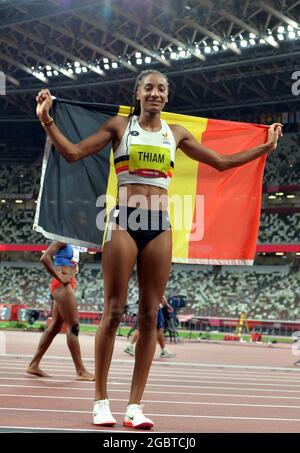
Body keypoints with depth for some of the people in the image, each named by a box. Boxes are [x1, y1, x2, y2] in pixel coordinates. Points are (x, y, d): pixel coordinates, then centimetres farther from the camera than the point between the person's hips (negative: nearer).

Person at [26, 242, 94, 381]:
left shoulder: (67, 243, 19)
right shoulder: (62, 240, -8)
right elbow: (45, 258, -20)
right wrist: (60, 278, -18)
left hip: (65, 286, 10)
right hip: (63, 286, -10)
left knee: (55, 327, 10)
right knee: (73, 326, -10)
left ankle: (34, 365, 12)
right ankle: (81, 371, -9)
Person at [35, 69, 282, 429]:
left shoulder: (176, 133, 15)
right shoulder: (119, 126, 8)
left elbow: (222, 162, 23)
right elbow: (73, 153, 3)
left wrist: (266, 146, 24)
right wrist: (46, 119, -8)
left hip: (159, 226, 3)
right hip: (124, 222, -3)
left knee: (149, 315, -1)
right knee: (113, 312, -5)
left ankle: (135, 405, 3)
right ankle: (100, 401, 3)